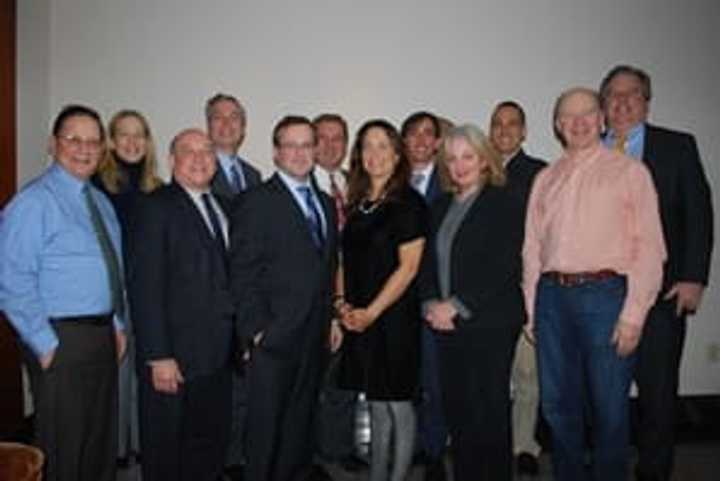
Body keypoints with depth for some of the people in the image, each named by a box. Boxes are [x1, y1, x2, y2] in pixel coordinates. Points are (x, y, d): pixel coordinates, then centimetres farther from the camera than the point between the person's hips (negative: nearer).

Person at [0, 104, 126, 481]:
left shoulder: (101, 201, 12)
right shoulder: (33, 202, -12)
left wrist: (118, 324, 11)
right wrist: (46, 344, -17)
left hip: (104, 335, 7)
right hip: (61, 340, -7)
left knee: (102, 442, 18)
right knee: (63, 450, 4)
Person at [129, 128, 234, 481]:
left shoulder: (221, 207, 13)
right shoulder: (157, 207, -9)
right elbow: (145, 286, -15)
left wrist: (235, 342, 7)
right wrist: (158, 357, -19)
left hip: (217, 358, 7)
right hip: (174, 359, -6)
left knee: (211, 451, 16)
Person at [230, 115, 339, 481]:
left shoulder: (325, 203, 16)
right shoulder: (257, 202, -6)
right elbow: (243, 273, -10)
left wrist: (331, 317, 11)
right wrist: (255, 329, -15)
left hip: (314, 337, 6)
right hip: (274, 337, -6)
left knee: (300, 427, 15)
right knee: (266, 428, 4)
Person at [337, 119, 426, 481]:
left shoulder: (408, 203, -6)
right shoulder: (356, 204, 12)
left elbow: (408, 267, -12)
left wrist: (371, 312, -15)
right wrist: (342, 301, 0)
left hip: (394, 317, -5)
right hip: (359, 321, 6)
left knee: (397, 403, 3)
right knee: (376, 405, 14)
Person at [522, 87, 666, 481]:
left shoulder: (630, 171, 3)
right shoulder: (545, 179, 15)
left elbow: (649, 247, -3)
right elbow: (532, 247, 14)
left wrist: (633, 315, -11)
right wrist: (531, 311, 7)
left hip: (605, 294, -3)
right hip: (552, 297, 4)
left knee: (609, 407, 3)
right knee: (558, 405, 12)